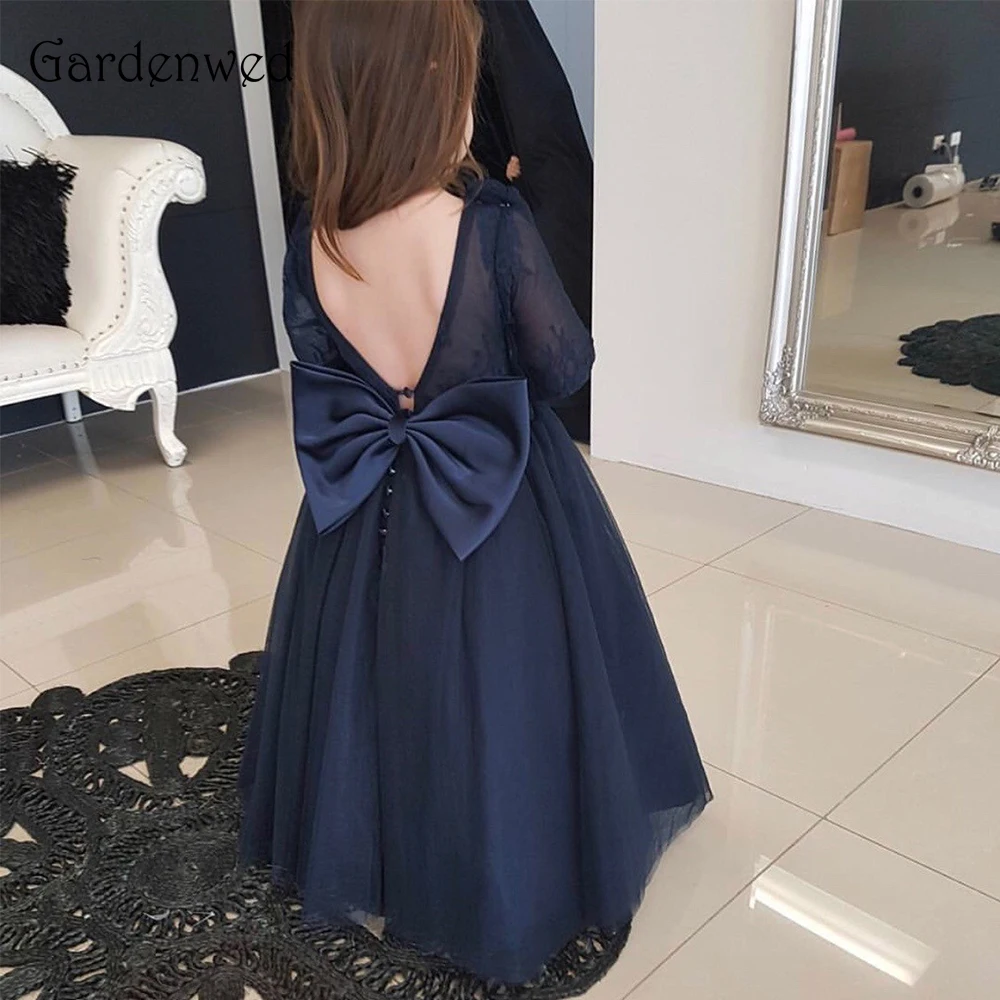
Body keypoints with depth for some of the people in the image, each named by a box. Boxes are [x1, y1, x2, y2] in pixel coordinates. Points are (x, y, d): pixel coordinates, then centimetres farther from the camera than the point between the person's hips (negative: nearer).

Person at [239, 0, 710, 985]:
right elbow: (567, 367, -10)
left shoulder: (312, 239, -9)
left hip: (369, 517, 4)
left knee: (373, 690, 23)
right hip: (501, 512, -4)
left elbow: (327, 373, 4)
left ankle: (370, 873, 46)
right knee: (494, 700, 17)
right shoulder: (493, 227, -23)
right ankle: (505, 889, 39)